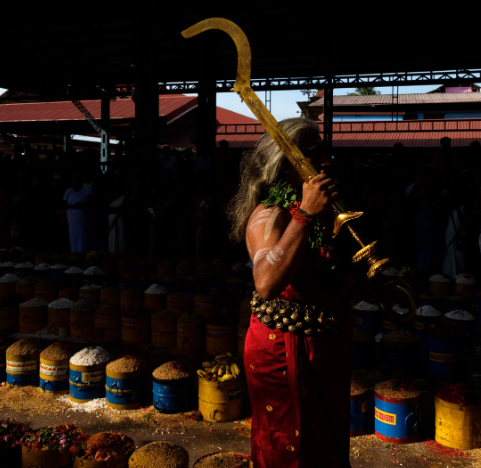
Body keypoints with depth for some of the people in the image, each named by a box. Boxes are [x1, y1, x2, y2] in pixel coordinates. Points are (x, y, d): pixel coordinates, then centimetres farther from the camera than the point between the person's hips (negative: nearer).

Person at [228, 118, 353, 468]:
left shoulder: (324, 209, 7)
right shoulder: (269, 215, -19)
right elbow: (267, 284, -38)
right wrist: (305, 215, -35)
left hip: (329, 345, 8)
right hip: (286, 348, -8)